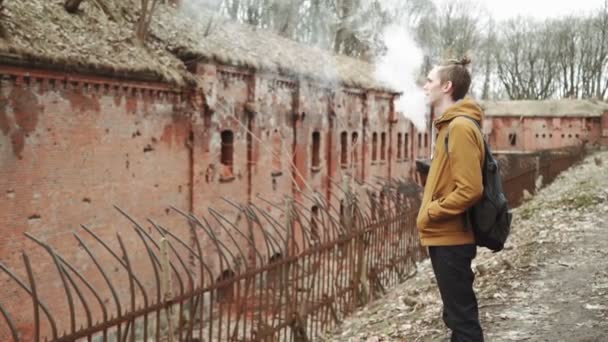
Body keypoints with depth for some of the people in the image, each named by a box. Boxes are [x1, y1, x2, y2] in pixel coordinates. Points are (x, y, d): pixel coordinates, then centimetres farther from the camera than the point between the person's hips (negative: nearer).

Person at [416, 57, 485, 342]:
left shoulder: (460, 126, -18)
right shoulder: (450, 125, 12)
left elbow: (470, 189, -25)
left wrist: (430, 212, -16)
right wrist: (431, 211, 10)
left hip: (451, 239, -10)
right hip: (445, 237, 10)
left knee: (462, 317, -1)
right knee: (457, 314, 19)